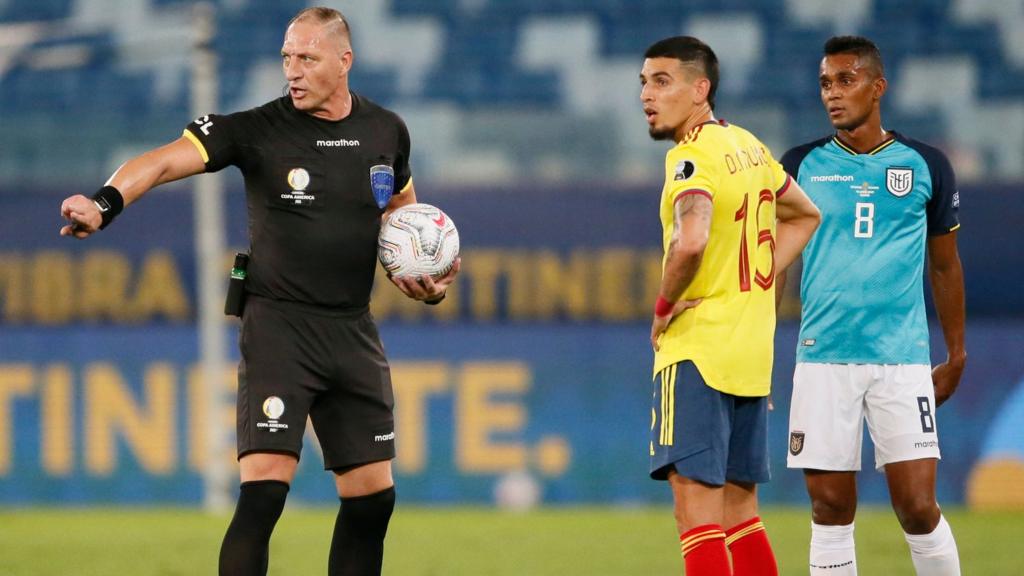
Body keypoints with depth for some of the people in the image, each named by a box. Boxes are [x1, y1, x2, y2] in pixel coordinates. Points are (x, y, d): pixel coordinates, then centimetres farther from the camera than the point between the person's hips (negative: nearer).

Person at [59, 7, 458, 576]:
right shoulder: (257, 130, -8)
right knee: (263, 490, -17)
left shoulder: (386, 131, 6)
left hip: (353, 332, 5)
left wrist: (425, 281, 7)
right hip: (278, 325, -5)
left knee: (372, 498, 7)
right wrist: (105, 203, -38)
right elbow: (163, 160, -20)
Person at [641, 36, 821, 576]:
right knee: (737, 503, 15)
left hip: (697, 349, -9)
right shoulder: (748, 146, 14)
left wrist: (663, 306, -15)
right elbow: (805, 216, 28)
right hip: (753, 350, 9)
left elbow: (691, 241, -31)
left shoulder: (691, 156, -14)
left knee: (693, 494, -13)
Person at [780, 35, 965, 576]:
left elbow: (945, 265, 14)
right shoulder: (802, 165, 6)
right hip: (823, 362, 1)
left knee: (918, 507, -8)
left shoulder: (925, 166, 5)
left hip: (903, 359, -1)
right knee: (831, 510, 1)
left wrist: (956, 355, 15)